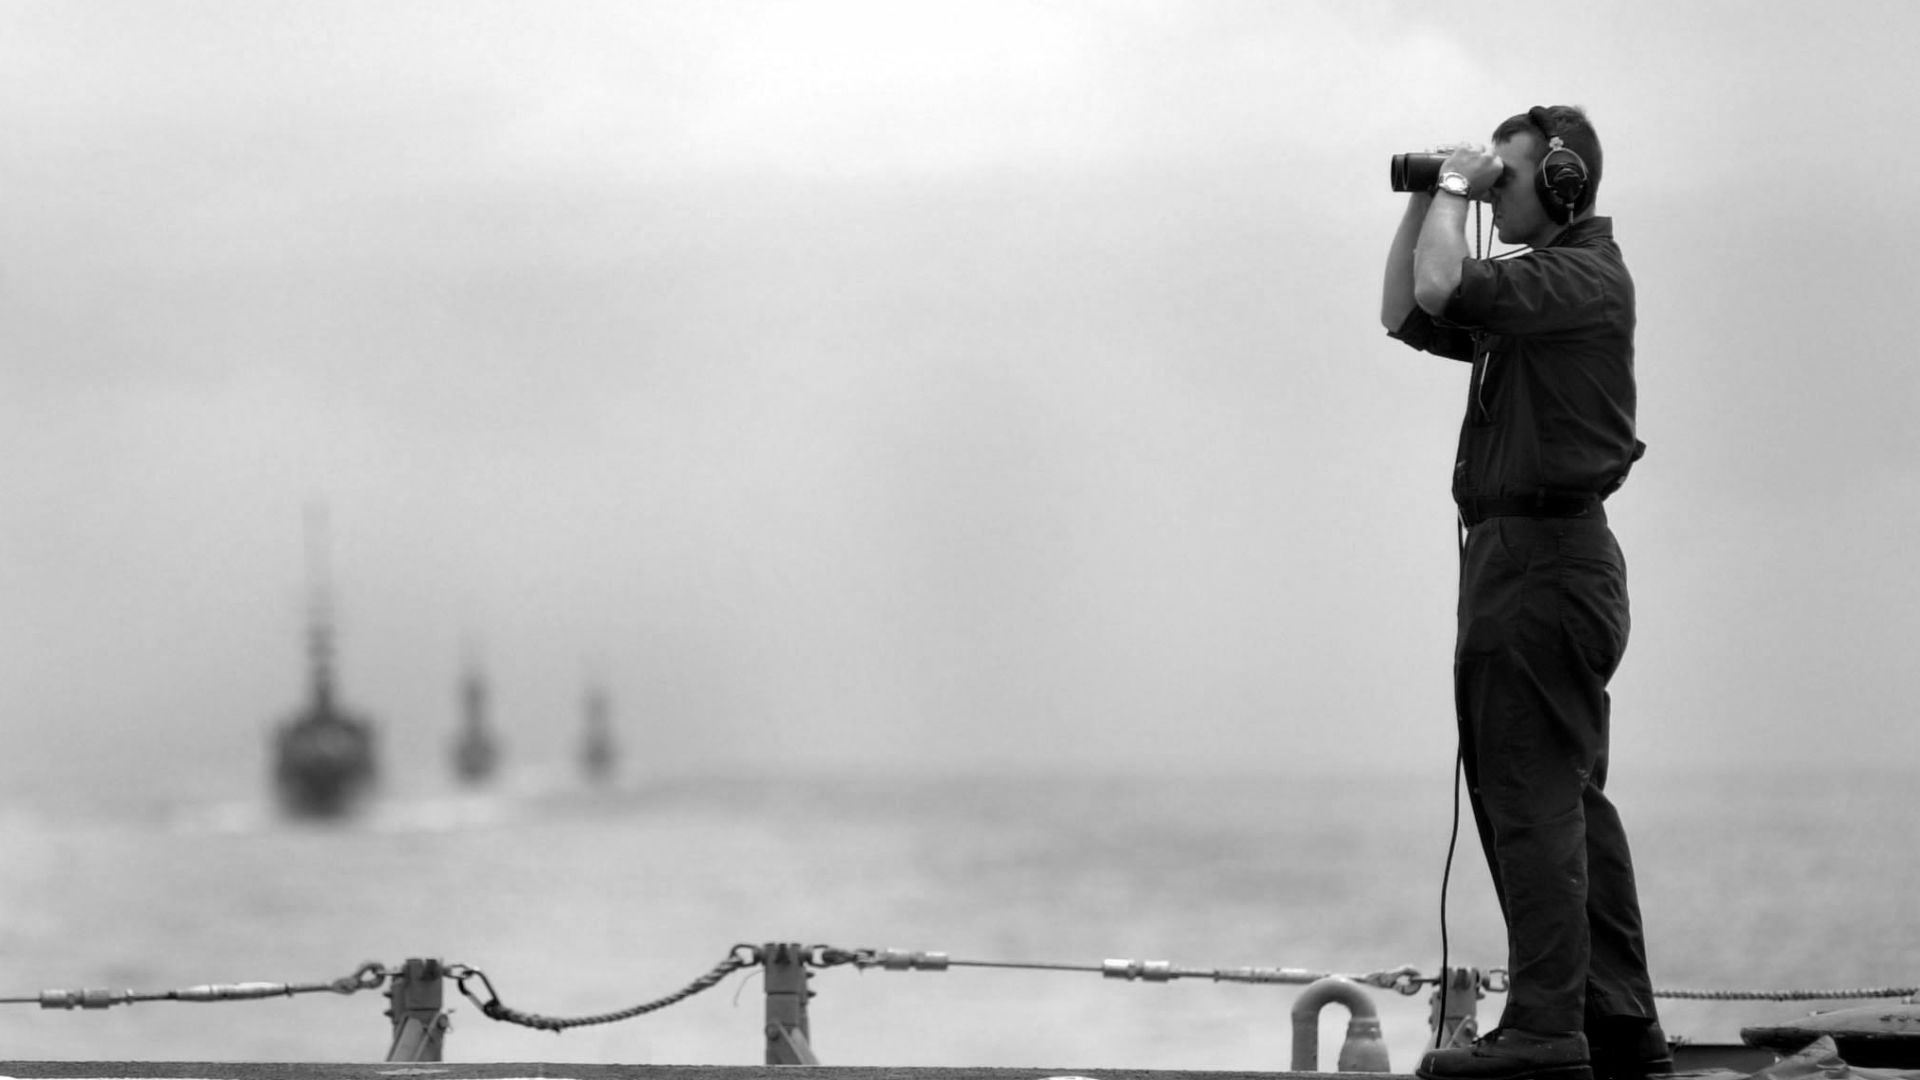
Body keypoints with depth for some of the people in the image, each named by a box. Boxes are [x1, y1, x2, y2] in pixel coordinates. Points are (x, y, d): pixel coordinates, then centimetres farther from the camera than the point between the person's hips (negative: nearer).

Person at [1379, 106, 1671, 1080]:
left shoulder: (1587, 278, -12)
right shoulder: (1531, 286, 18)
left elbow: (1442, 289, -26)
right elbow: (1406, 316, 19)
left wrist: (1455, 189, -11)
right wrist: (1425, 202, 12)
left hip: (1548, 559, -10)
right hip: (1520, 558, 10)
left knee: (1535, 798, -11)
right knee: (1564, 797, 13)